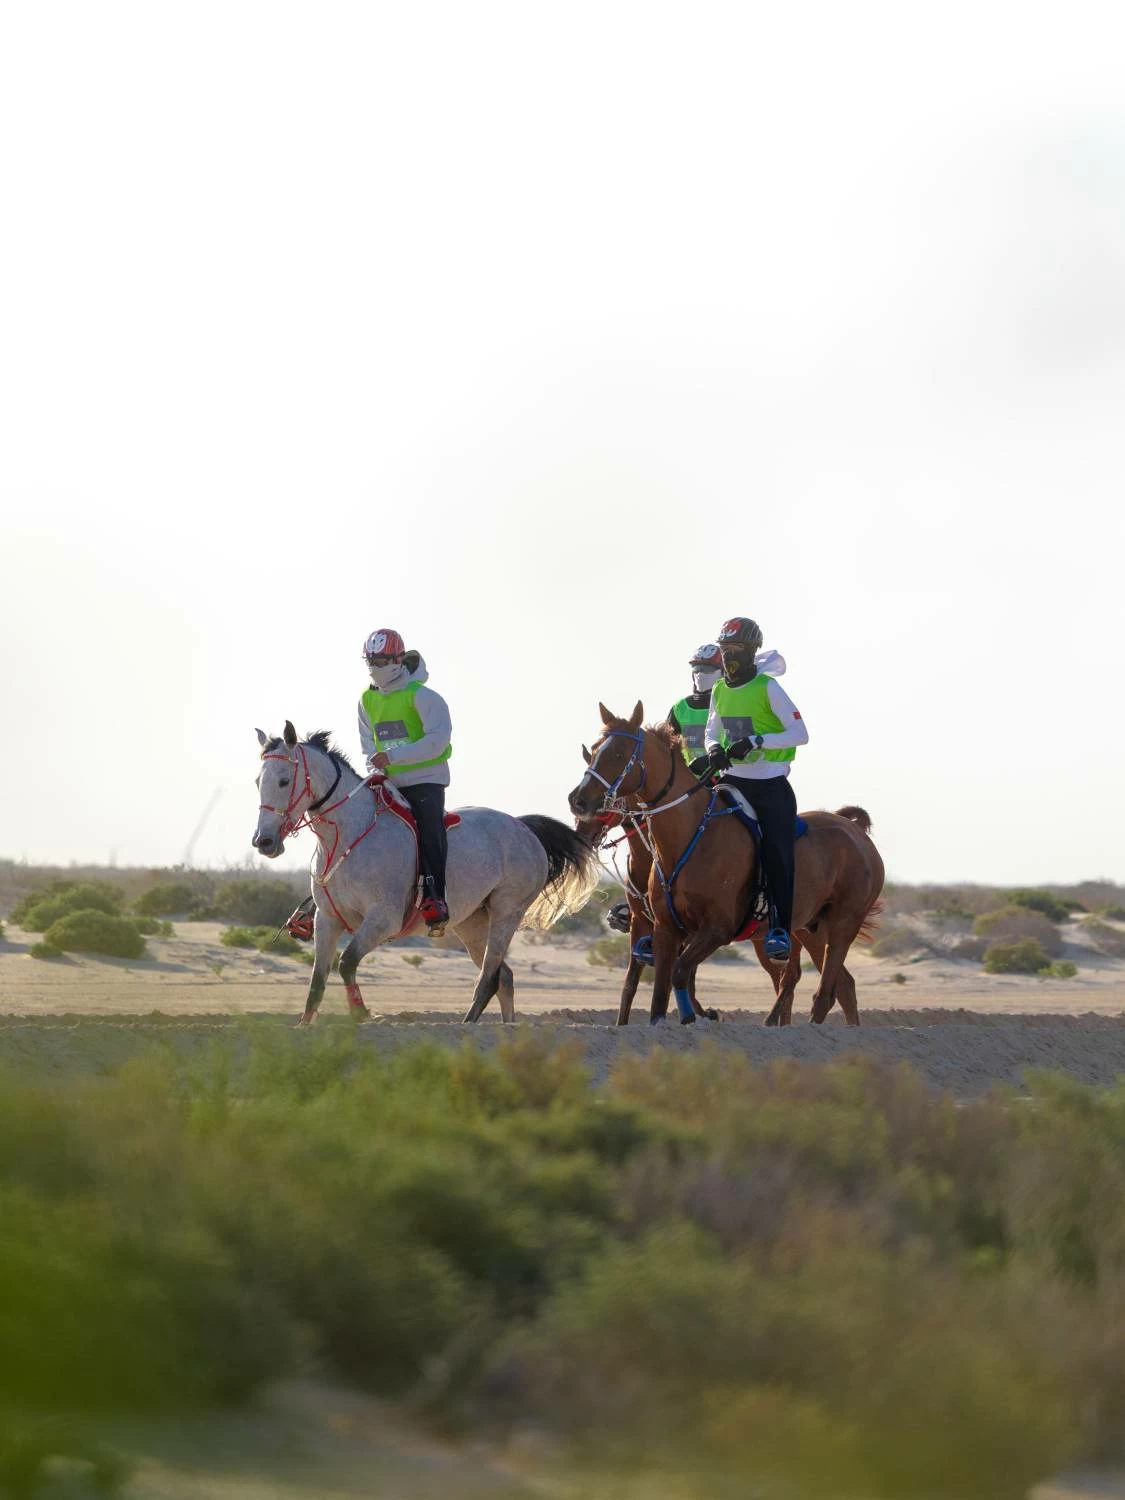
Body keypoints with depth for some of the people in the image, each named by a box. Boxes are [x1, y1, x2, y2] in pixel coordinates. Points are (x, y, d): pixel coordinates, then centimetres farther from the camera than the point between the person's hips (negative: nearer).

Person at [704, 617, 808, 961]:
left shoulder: (768, 688, -10)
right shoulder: (719, 691, 8)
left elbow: (800, 734, -14)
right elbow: (711, 732, 22)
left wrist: (755, 741, -24)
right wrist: (713, 749, -3)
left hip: (770, 786, -6)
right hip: (731, 780, 6)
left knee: (777, 855, -14)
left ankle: (779, 929, -15)